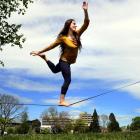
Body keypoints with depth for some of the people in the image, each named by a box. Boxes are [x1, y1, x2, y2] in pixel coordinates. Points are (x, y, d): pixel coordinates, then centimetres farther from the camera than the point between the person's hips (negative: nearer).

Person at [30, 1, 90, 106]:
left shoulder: (77, 35, -5)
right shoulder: (63, 38, -19)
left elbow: (86, 23, -12)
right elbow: (51, 46, -9)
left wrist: (85, 11, -23)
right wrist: (39, 52, -6)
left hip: (69, 61, 7)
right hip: (64, 61, -7)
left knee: (55, 70, 30)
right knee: (68, 80, -11)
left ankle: (44, 58, 43)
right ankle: (62, 101, -4)